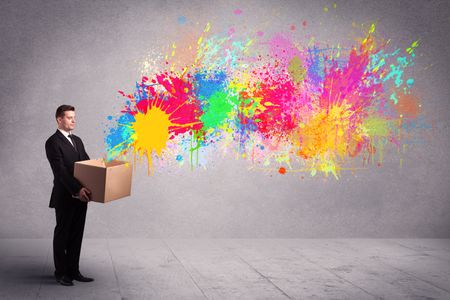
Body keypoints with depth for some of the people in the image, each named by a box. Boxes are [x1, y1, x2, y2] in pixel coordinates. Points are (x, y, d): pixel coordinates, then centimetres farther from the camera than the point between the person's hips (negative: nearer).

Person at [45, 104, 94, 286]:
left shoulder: (77, 140, 15)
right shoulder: (53, 142, -11)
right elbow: (60, 171, -20)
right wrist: (77, 189, -29)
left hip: (79, 196, 7)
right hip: (64, 198, -7)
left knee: (76, 235, 10)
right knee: (62, 234, 5)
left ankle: (73, 271, 19)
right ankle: (61, 272, 15)